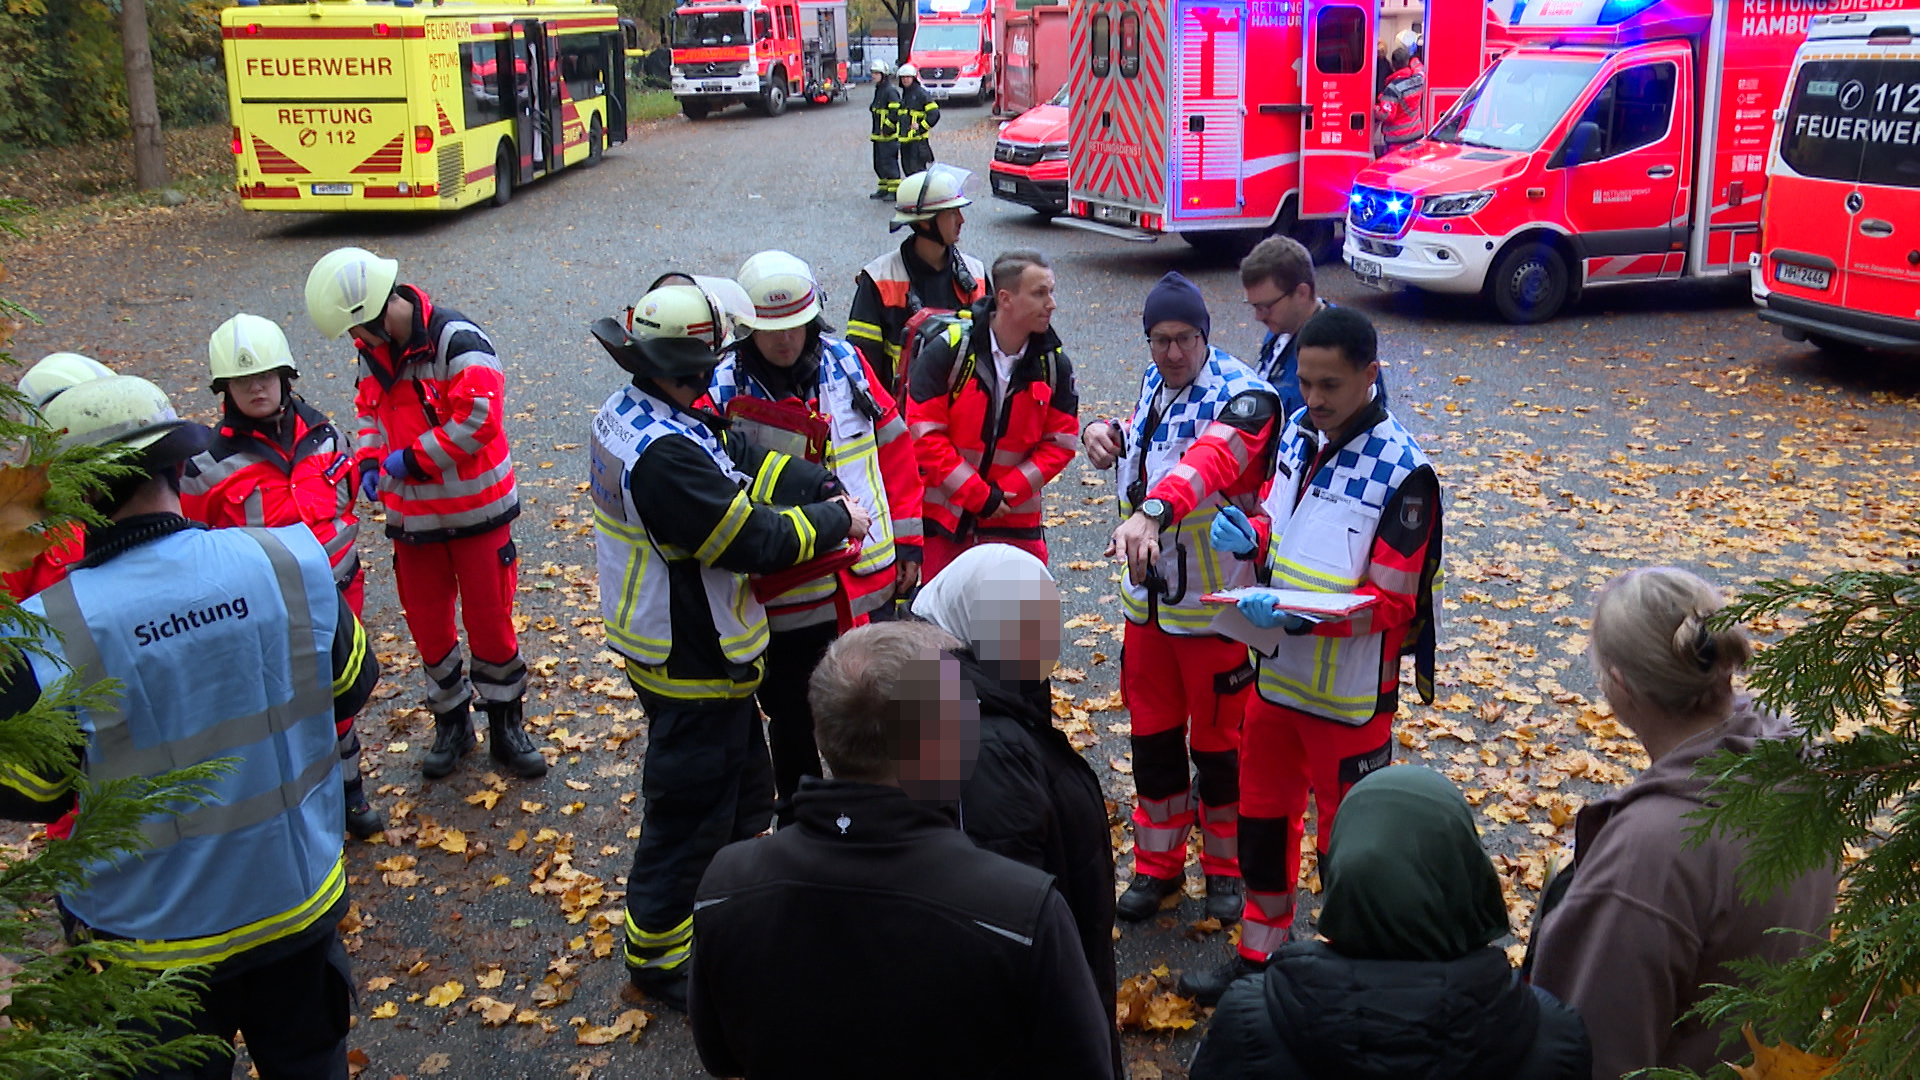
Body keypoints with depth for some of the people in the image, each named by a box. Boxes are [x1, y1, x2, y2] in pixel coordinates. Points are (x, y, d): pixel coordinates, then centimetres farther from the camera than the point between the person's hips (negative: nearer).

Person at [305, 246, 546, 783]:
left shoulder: (457, 340, -21)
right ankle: (451, 723, 33)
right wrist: (369, 461, -3)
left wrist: (409, 460, -22)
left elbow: (479, 419, -29)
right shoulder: (374, 351, 3)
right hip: (412, 515, 6)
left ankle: (507, 727, 23)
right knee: (427, 625, 14)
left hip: (477, 508, -6)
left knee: (490, 621, 5)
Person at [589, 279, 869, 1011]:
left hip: (686, 646, 11)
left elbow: (746, 464, 0)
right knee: (689, 817, 7)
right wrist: (837, 521, -11)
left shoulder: (632, 414, 1)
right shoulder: (666, 457, -32)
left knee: (745, 793, 26)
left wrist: (827, 486, -11)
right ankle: (656, 962, 25)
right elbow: (757, 540, -26)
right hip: (692, 668, -11)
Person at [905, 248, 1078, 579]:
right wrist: (979, 495, -15)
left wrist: (1005, 493, -11)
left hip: (1015, 520, 3)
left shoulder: (1053, 362, -2)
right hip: (943, 515, -3)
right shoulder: (948, 349, -12)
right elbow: (925, 434, -12)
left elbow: (1060, 443, 1)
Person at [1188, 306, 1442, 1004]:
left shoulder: (1402, 473, -21)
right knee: (1262, 818, 20)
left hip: (1351, 695, -7)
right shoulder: (1298, 433, -1)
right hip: (1277, 675, 7)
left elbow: (1391, 604, -20)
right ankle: (1260, 956, 39)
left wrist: (1298, 616, -32)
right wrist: (1251, 539, -9)